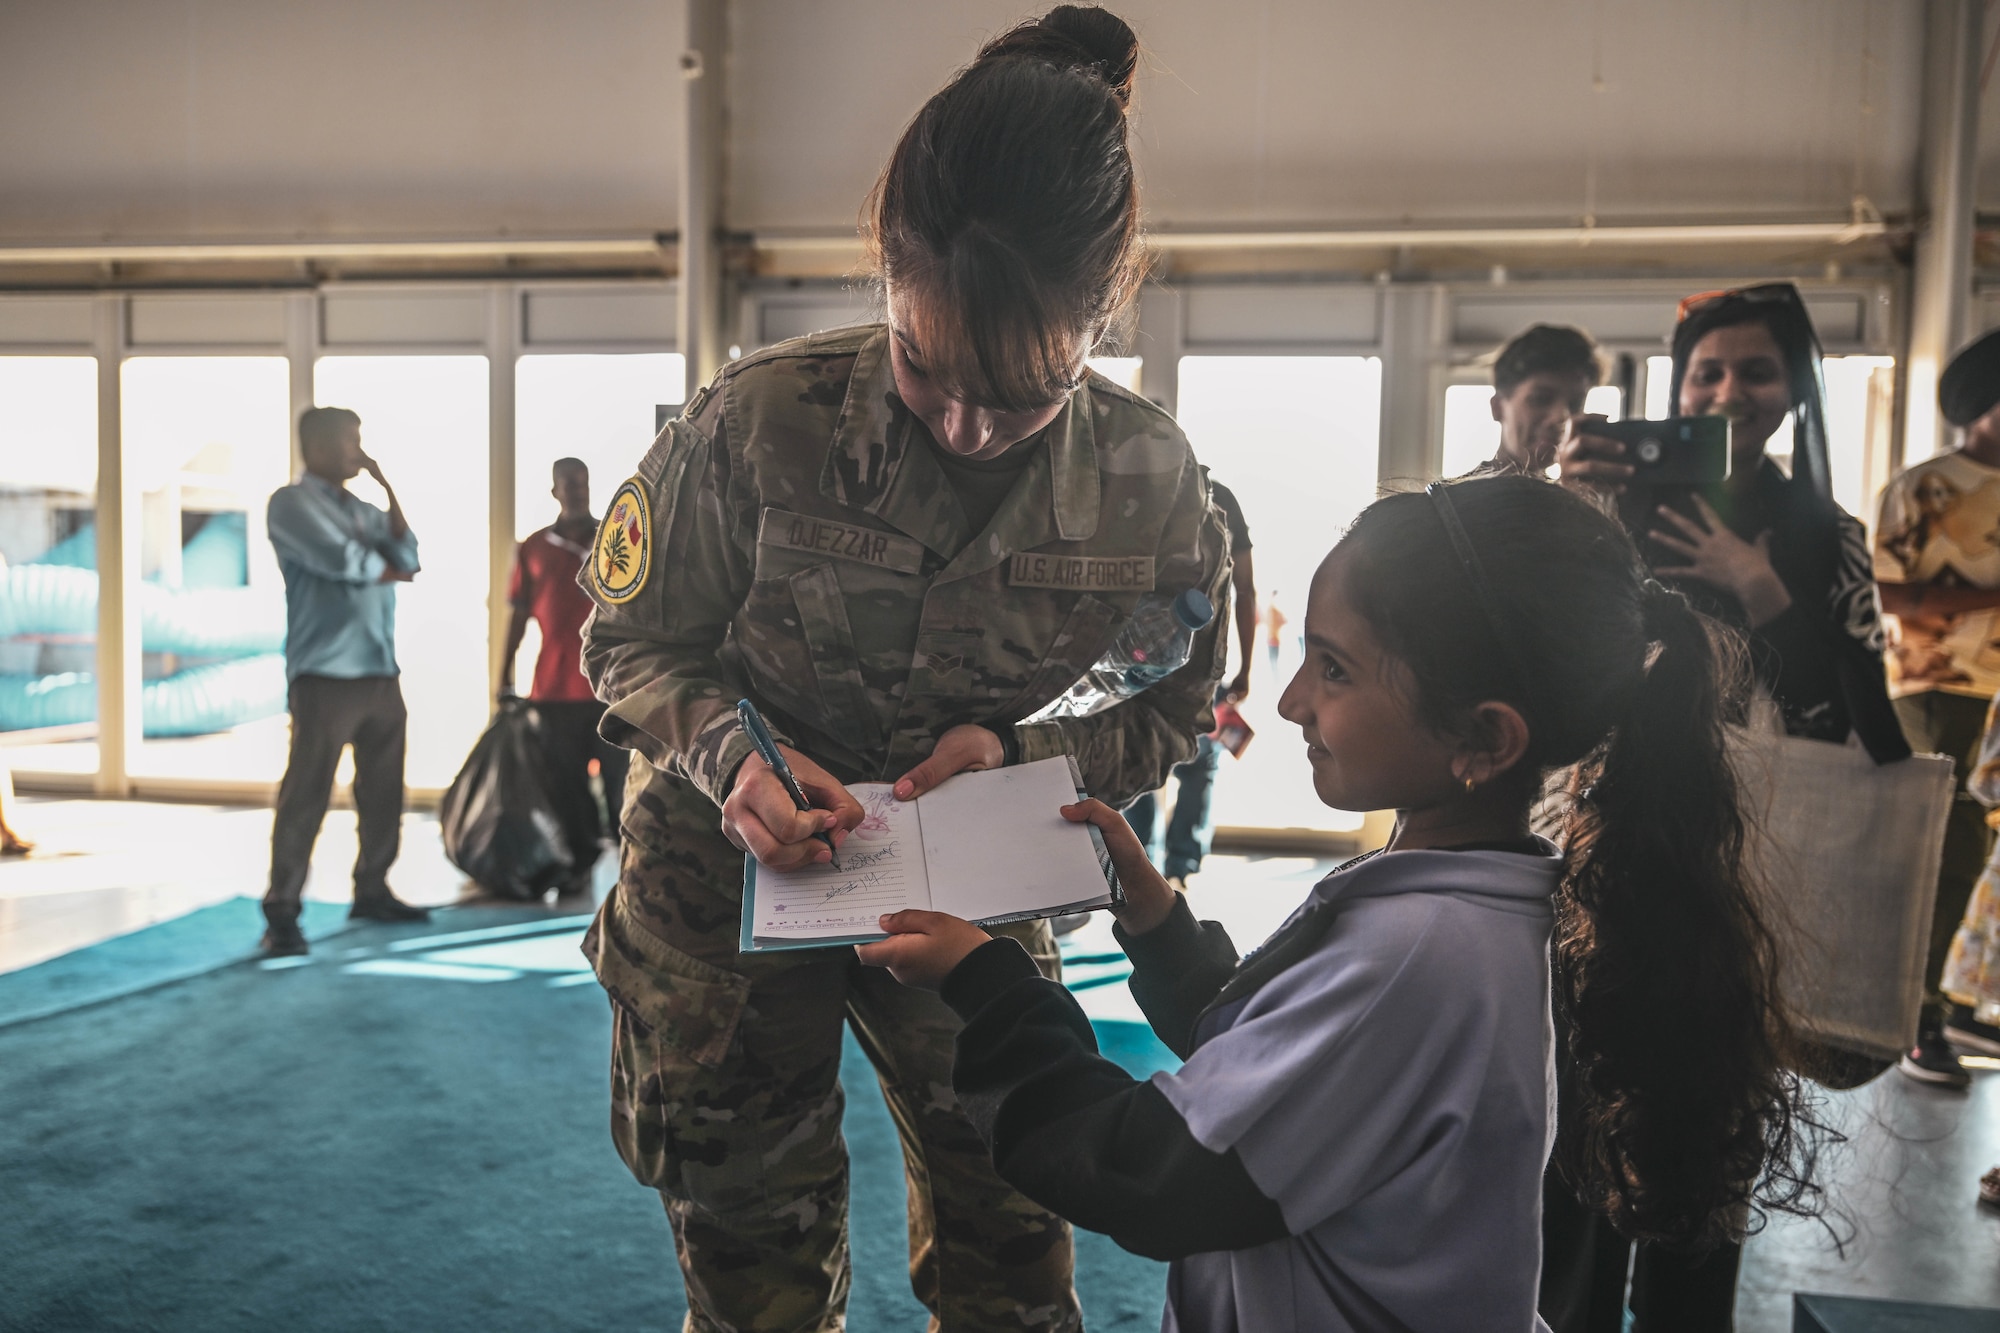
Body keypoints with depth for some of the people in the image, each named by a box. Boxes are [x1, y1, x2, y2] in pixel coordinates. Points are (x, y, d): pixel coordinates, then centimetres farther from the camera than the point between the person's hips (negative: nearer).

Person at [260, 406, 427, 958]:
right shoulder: (292, 502, -1)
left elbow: (408, 558, 6)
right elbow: (339, 559, -15)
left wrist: (388, 491, 3)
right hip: (325, 672, -7)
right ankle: (282, 913, -2)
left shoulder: (363, 509, 20)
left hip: (382, 670, 7)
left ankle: (372, 890, 22)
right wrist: (388, 571, 3)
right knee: (307, 792, -7)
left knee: (383, 787, 10)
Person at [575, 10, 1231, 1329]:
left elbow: (1177, 705, -3)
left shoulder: (1149, 476, -17)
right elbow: (636, 641, -8)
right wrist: (731, 752, -28)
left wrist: (1026, 748, -22)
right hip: (735, 865, -1)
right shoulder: (755, 421, -23)